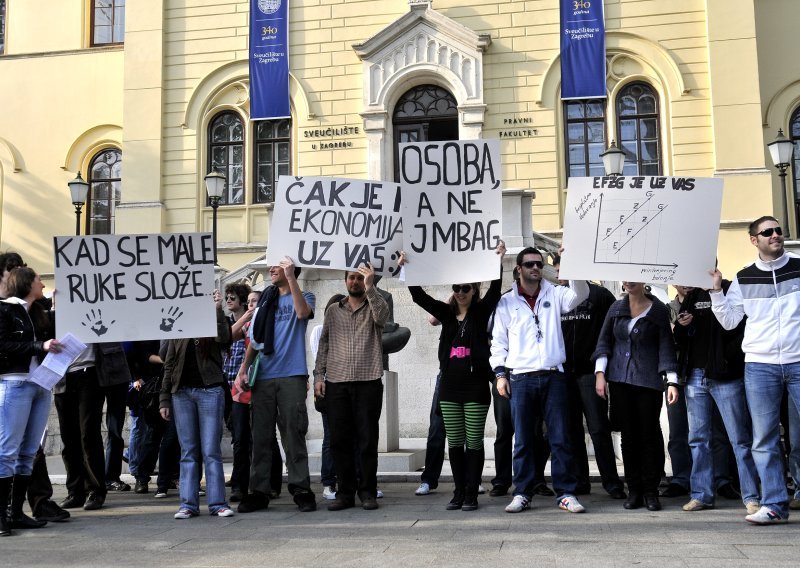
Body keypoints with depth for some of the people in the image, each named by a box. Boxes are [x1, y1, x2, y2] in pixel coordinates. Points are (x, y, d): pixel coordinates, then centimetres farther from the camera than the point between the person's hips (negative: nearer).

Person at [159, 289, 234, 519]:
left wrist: (218, 310, -20)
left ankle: (217, 503, 0)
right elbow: (169, 365, 13)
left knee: (211, 451, -4)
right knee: (188, 452, 5)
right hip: (181, 393, 3)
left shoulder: (213, 324, 7)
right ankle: (188, 504, 8)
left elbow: (223, 338, -16)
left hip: (209, 390, -3)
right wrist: (164, 399, 7)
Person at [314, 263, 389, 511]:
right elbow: (324, 344, 15)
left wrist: (370, 287, -23)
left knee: (367, 439, 0)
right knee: (339, 440, 4)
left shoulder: (374, 306, 8)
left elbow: (382, 315, -16)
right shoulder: (333, 310, 16)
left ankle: (368, 492, 11)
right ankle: (345, 492, 13)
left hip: (368, 382, -2)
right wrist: (319, 375, 6)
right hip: (336, 383, 3)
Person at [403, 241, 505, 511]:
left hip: (476, 385, -3)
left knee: (474, 442, 1)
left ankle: (471, 493, 8)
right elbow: (419, 296, 3)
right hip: (450, 385, 4)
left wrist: (499, 260, -25)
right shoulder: (446, 312, 10)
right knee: (454, 442, 8)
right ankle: (459, 491, 17)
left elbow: (495, 289, -12)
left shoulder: (481, 311, 2)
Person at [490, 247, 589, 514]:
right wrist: (500, 373, 0)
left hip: (553, 377, 0)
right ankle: (522, 493, 14)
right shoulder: (506, 301, 7)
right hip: (521, 379, 0)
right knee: (523, 440, 5)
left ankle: (566, 493, 10)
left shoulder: (554, 294, 8)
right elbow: (498, 341, 8)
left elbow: (580, 294, -10)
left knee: (560, 438, 2)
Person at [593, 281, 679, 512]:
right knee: (628, 435, 5)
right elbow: (604, 341, 11)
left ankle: (651, 492, 9)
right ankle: (634, 491, 12)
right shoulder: (616, 308, 11)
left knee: (650, 434, -1)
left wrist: (672, 381, -10)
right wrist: (600, 372, 0)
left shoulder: (659, 310, 2)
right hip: (620, 381, 3)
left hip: (649, 381, -3)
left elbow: (666, 346, -1)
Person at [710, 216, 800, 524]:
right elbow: (729, 322, 10)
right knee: (764, 440, 1)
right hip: (759, 365, 1)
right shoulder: (743, 278, 10)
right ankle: (774, 505, 7)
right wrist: (716, 291, -1)